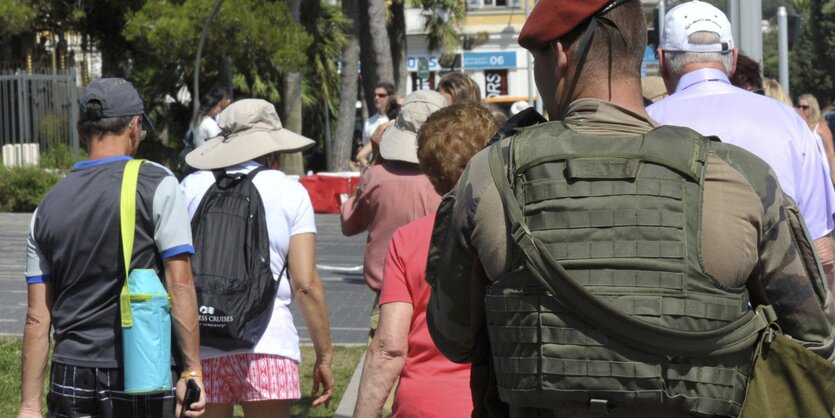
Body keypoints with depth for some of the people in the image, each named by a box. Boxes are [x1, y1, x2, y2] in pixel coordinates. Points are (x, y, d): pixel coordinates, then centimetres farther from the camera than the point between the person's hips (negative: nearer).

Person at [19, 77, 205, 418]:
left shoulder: (48, 207, 9)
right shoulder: (156, 186, -4)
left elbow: (37, 317, 8)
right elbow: (179, 285, -10)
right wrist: (192, 371, -7)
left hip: (70, 377, 4)